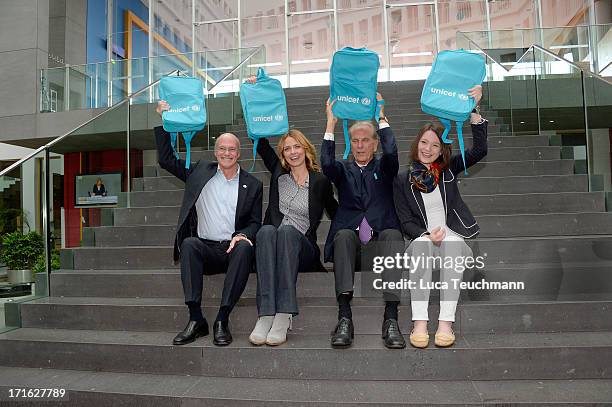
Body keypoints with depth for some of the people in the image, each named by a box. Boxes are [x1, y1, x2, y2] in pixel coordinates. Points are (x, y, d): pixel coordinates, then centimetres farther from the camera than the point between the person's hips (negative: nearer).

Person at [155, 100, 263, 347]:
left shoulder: (252, 185, 11)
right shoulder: (200, 172, 16)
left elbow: (255, 223, 7)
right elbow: (166, 160, 17)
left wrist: (242, 236, -16)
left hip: (233, 248, -1)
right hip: (204, 248, 1)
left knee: (245, 247, -34)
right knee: (188, 243, -32)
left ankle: (222, 321, -32)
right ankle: (196, 319, -30)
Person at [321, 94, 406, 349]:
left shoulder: (383, 168, 20)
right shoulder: (344, 170, 20)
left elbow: (391, 153, -4)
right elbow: (326, 163, -3)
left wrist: (381, 117, -1)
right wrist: (331, 123, -2)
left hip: (380, 242, 0)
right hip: (351, 243, 0)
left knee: (393, 234, -33)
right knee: (344, 234, -34)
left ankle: (391, 319, -42)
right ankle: (344, 317, -45)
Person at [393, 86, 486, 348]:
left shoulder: (448, 170, 12)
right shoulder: (402, 180, 8)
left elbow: (480, 150, -2)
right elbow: (405, 222, 3)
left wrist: (473, 110, -12)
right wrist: (428, 234, -17)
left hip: (452, 235, 1)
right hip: (421, 238, 0)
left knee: (452, 245, -35)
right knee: (421, 244, -36)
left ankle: (446, 322, -39)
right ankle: (419, 322, -41)